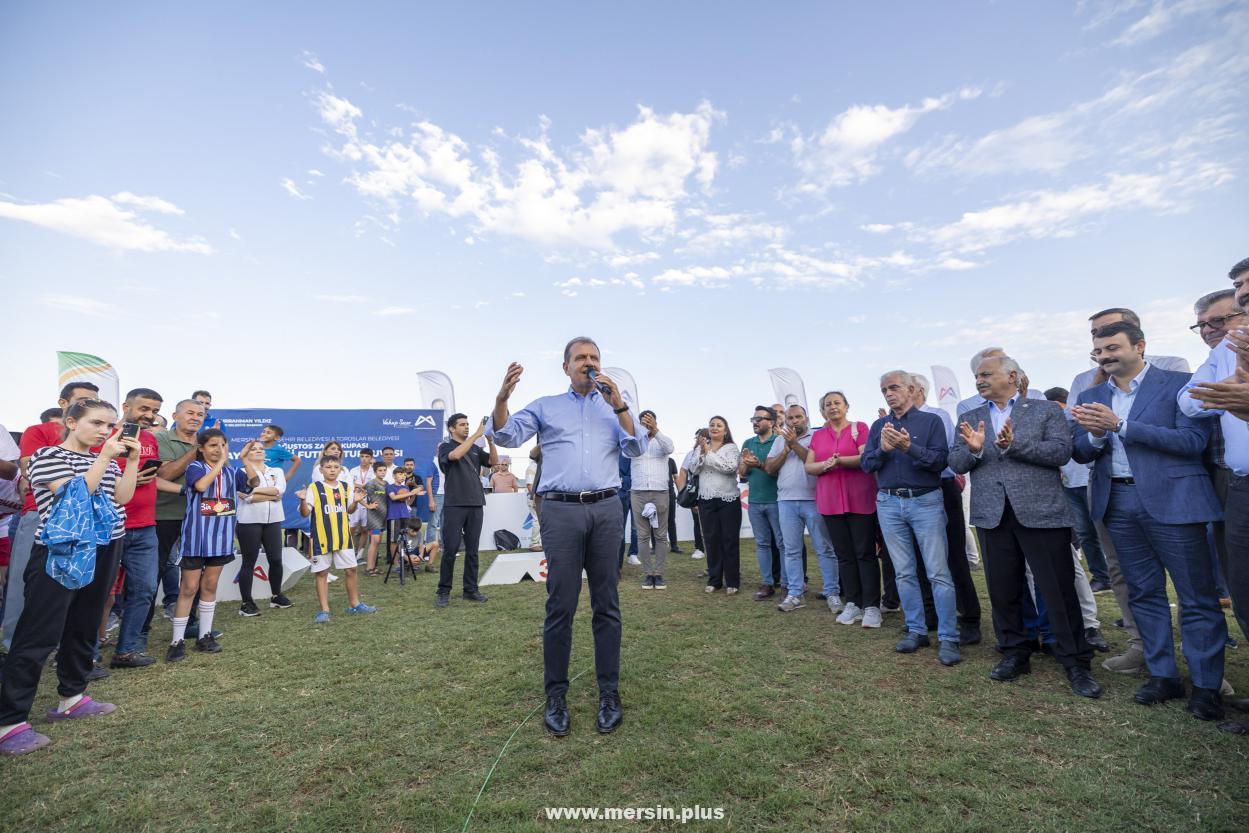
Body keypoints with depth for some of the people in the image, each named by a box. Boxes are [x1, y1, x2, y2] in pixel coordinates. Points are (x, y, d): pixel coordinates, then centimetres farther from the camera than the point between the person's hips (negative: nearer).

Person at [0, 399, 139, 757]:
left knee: (83, 628, 13)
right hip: (60, 552, -6)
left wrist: (132, 459, -4)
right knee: (39, 634, -5)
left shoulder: (104, 459, 14)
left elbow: (122, 497, 3)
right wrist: (105, 457, -18)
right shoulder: (48, 455, -5)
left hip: (103, 551, 6)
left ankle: (71, 698, 25)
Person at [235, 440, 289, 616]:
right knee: (249, 562, 2)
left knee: (276, 559, 8)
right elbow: (248, 496, -15)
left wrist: (257, 490, -14)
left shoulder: (277, 471, 11)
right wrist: (272, 495, -9)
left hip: (273, 521, 4)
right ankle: (246, 603, 12)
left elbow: (279, 490, -8)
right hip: (249, 522, -3)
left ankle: (276, 596, 24)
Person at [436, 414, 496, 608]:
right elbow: (455, 455, -20)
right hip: (454, 505, -4)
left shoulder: (475, 448, 15)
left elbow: (494, 461, 2)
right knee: (450, 550, -1)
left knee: (472, 550, 7)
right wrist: (477, 434, -21)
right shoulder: (445, 447, 3)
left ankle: (471, 590, 15)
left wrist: (490, 439, -12)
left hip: (476, 505, 4)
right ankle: (443, 592, 10)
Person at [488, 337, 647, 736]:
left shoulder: (614, 407, 17)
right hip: (561, 511, -1)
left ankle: (609, 693, 17)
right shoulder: (545, 406, 13)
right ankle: (556, 696, 15)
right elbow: (506, 436, -2)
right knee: (560, 606, 1)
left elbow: (636, 448, 2)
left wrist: (618, 403, -8)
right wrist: (502, 397, -20)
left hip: (606, 510, 2)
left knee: (606, 605, 7)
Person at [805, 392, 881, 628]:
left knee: (865, 553, -1)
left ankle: (871, 606, 6)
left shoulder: (860, 428, 1)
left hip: (860, 500, -4)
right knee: (844, 555, 8)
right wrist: (825, 465, -13)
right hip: (830, 502, 4)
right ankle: (852, 604, 16)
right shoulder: (818, 435, 13)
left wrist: (839, 460, -23)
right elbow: (809, 467, 7)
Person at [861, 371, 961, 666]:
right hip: (889, 503, 4)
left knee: (938, 572, -3)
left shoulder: (931, 421, 1)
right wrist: (882, 449, -15)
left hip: (926, 501, -3)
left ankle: (948, 638, 5)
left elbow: (941, 460, -10)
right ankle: (916, 631, 19)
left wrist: (909, 447, -23)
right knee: (904, 573, 9)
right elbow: (866, 464, 4)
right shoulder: (879, 426, 11)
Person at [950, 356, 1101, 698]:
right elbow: (956, 463, 4)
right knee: (1002, 590, 12)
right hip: (993, 514, 3)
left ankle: (1076, 663, 20)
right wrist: (974, 449, -16)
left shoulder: (1047, 411, 4)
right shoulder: (970, 418, 12)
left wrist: (1013, 445, -20)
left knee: (1059, 591, 4)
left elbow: (1061, 452, -10)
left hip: (1041, 511, -3)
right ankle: (1015, 654, 28)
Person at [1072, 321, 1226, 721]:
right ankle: (1163, 675, 24)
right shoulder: (1091, 397, 9)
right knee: (1143, 593, 12)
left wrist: (1120, 425, -19)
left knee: (1197, 597, 4)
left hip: (1171, 500, -4)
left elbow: (1194, 440, -14)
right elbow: (1081, 453, 6)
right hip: (1118, 504, 4)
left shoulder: (1179, 384, -3)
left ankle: (1206, 686, 17)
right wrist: (1096, 434, -15)